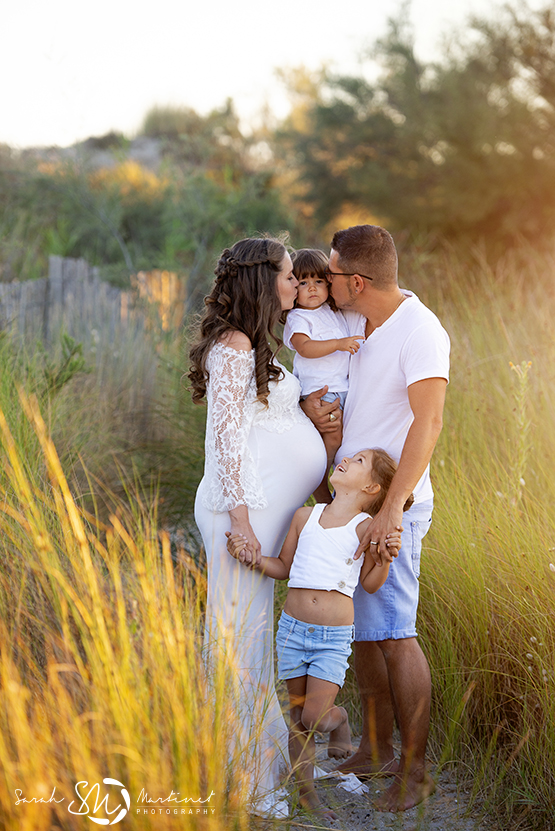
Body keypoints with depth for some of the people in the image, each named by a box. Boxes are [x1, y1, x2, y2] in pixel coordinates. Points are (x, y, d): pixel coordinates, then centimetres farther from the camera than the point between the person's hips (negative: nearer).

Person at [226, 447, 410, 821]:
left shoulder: (365, 527, -6)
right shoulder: (305, 516, 4)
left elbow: (370, 583, 0)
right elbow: (284, 567, 13)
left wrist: (387, 555, -17)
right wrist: (249, 557, -3)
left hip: (334, 637, -3)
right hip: (293, 628, 3)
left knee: (316, 718, -7)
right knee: (298, 713, 10)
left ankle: (340, 720, 28)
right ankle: (305, 791, 24)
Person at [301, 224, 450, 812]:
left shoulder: (420, 332, -17)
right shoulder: (353, 320, 9)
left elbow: (427, 422, -26)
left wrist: (392, 509, -33)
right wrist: (308, 399, 0)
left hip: (391, 502, -9)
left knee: (393, 634, -9)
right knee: (361, 629, 13)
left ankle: (414, 771, 1)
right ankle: (376, 751, 25)